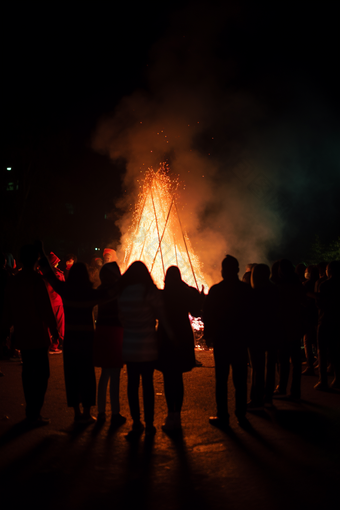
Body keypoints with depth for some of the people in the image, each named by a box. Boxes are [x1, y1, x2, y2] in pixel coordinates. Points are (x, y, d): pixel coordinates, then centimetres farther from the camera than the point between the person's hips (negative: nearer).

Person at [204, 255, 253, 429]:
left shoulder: (215, 290, -9)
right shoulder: (247, 289, -1)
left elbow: (208, 315, -7)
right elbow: (251, 314, 6)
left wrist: (209, 333, 6)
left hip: (221, 339, -2)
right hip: (240, 339, 3)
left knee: (221, 379, 3)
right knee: (240, 380, 9)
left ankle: (223, 416, 6)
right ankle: (241, 416, 12)